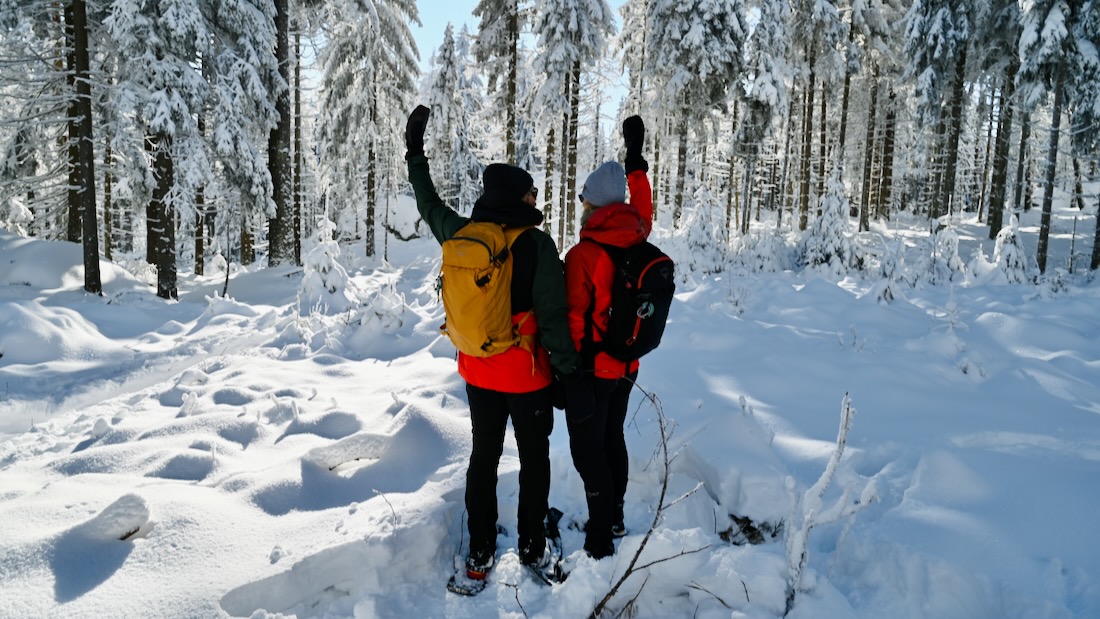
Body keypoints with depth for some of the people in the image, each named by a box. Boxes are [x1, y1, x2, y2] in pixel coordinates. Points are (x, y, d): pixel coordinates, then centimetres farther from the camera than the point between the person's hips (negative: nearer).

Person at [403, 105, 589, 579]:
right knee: (534, 459, 15)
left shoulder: (460, 235, -6)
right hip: (527, 375, -4)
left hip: (478, 372, 5)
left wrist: (415, 152, 27)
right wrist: (569, 371, -11)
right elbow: (552, 316, -20)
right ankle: (532, 547, 27)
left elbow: (429, 204, 14)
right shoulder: (536, 243, -20)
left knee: (484, 456, 18)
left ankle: (480, 552, 26)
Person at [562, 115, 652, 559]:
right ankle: (615, 519, 37)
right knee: (613, 438, 22)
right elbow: (643, 212, 19)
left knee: (588, 450, 2)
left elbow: (574, 320, -19)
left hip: (592, 369, -7)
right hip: (626, 366, 8)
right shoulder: (638, 242, -3)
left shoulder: (583, 255, -21)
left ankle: (600, 541, 8)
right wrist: (635, 157, 29)